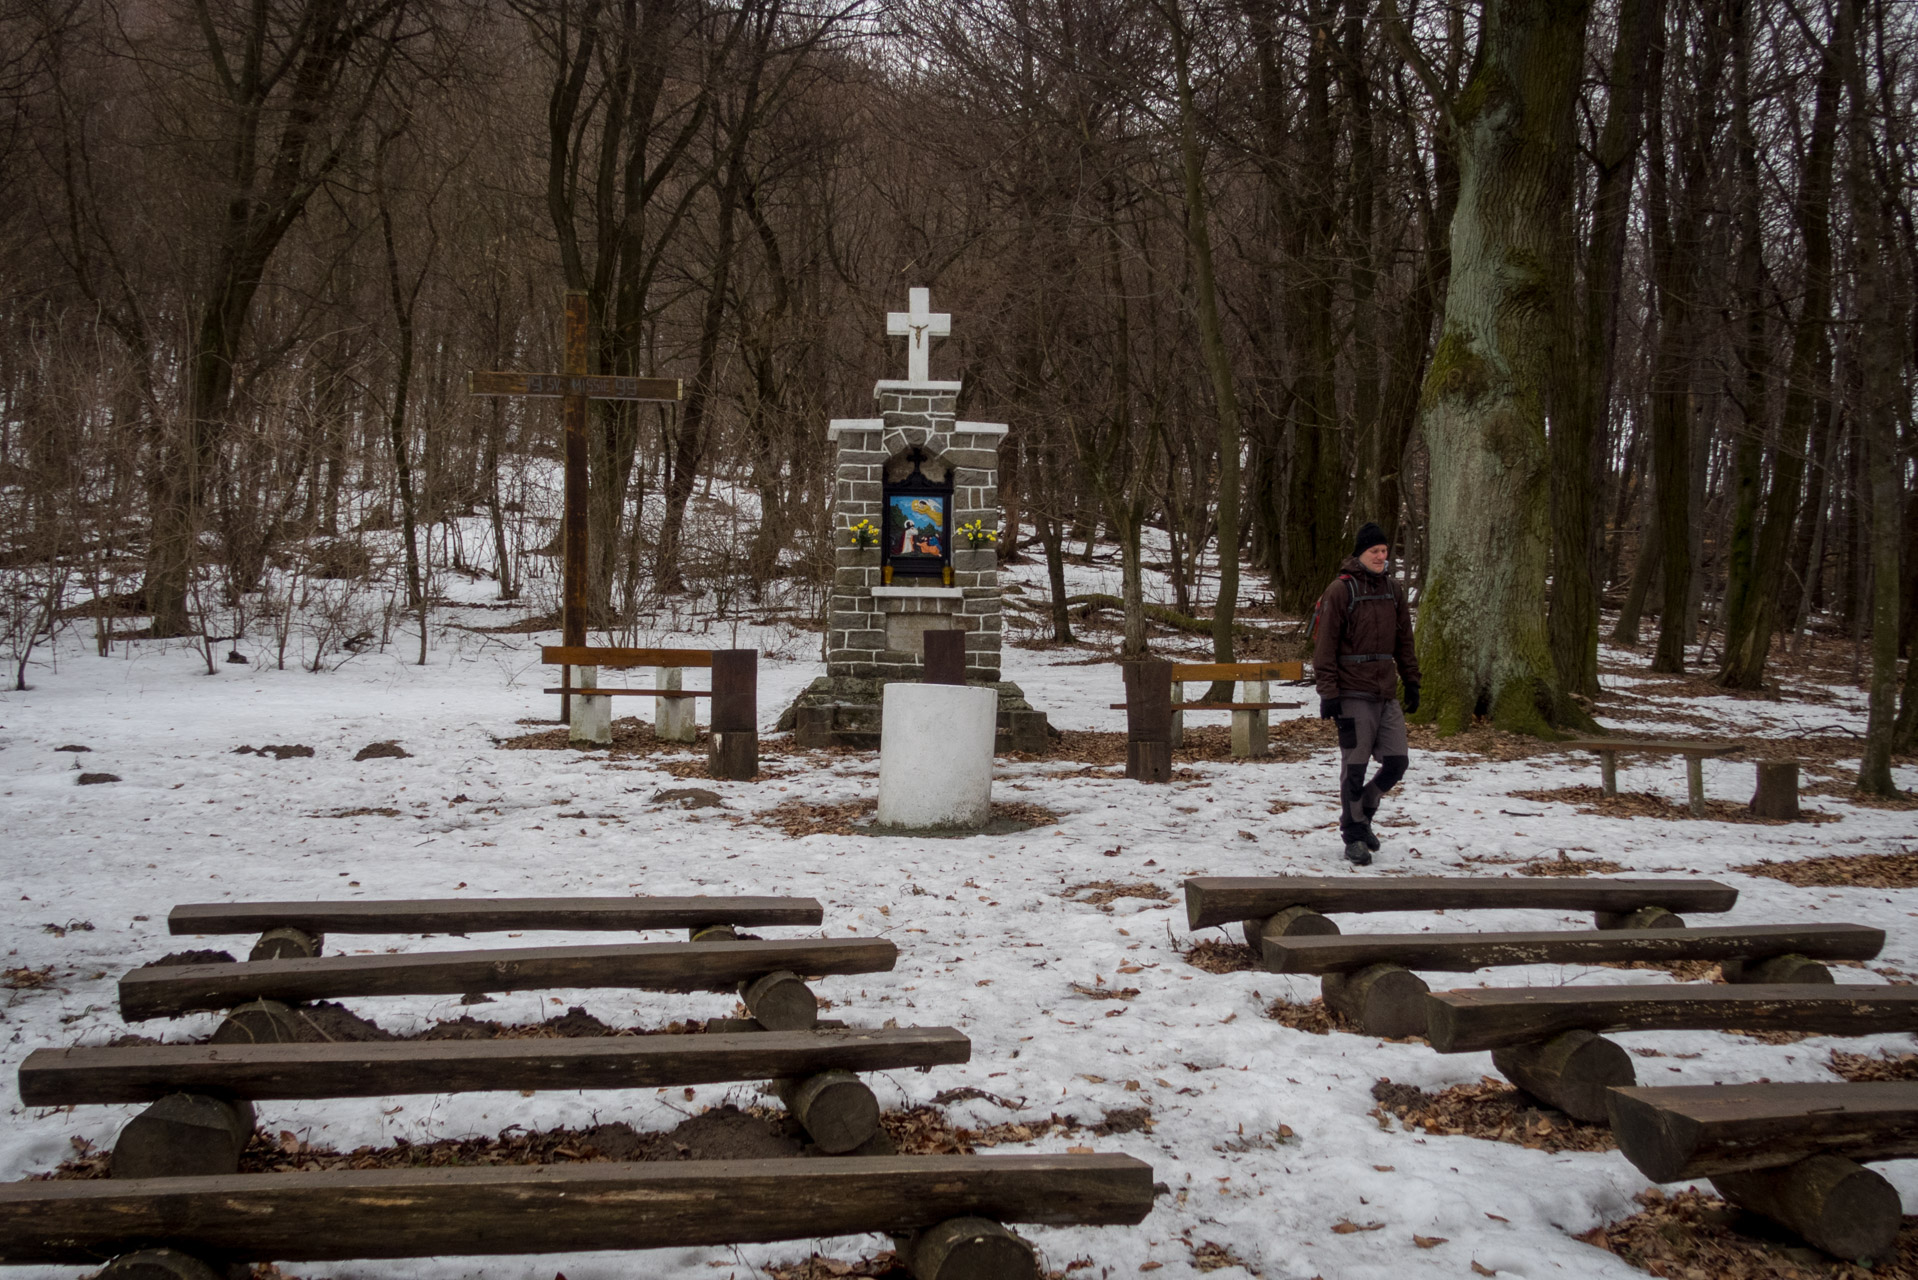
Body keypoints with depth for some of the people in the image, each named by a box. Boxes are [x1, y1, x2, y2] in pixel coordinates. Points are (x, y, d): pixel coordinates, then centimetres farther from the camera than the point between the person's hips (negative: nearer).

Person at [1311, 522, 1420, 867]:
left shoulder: (1391, 591, 13)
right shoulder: (1340, 591, -7)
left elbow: (1404, 641, 20)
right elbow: (1325, 646, -9)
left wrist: (1411, 681, 14)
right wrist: (1328, 692, -13)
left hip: (1387, 695, 6)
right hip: (1353, 694, -6)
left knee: (1397, 761, 3)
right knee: (1354, 768, -1)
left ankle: (1362, 811, 26)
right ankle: (1354, 836, 12)